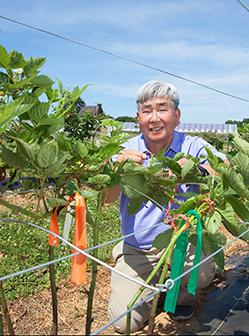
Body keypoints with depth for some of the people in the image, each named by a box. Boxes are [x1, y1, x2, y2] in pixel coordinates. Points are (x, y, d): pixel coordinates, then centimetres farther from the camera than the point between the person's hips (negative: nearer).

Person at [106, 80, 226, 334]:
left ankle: (182, 293, 7)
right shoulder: (127, 150, -3)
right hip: (137, 250, 1)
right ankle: (156, 286, 27)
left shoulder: (192, 146, -6)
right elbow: (107, 198, -15)